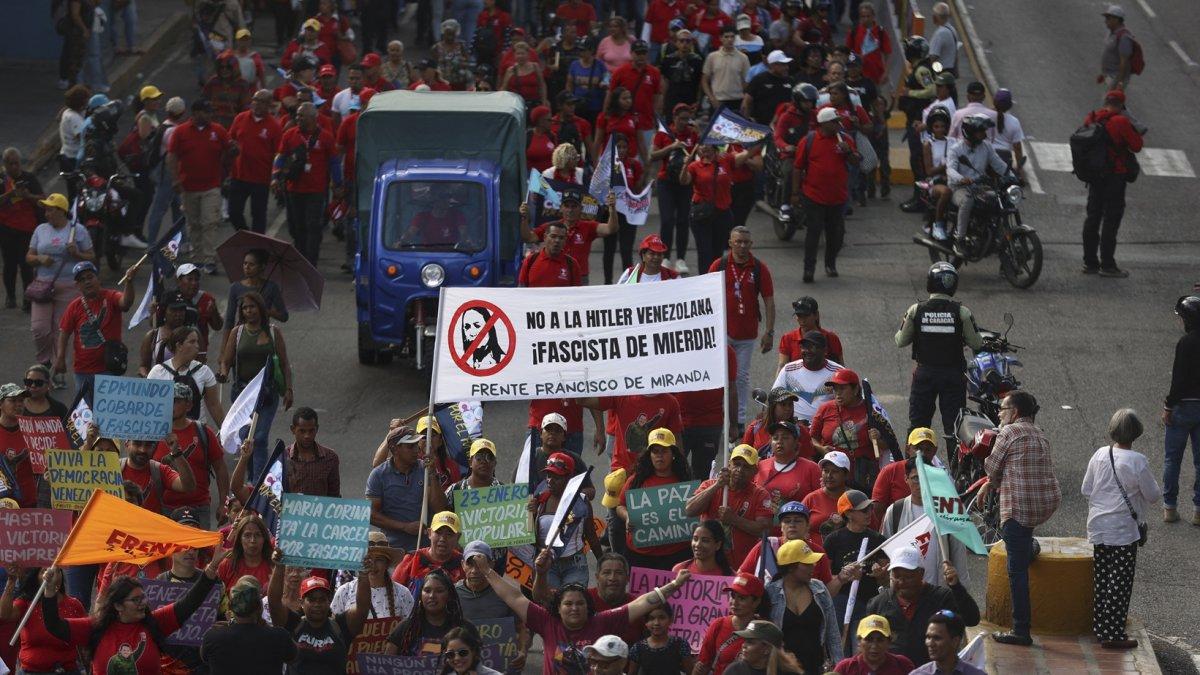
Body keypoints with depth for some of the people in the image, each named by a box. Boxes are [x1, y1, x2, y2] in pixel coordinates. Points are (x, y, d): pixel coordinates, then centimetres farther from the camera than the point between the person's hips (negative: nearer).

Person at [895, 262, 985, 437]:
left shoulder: (916, 310, -9)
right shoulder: (961, 312, -12)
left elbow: (901, 341, -2)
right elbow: (976, 344, -6)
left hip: (924, 373, 1)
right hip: (953, 374, -1)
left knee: (918, 422, 12)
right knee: (954, 423, 6)